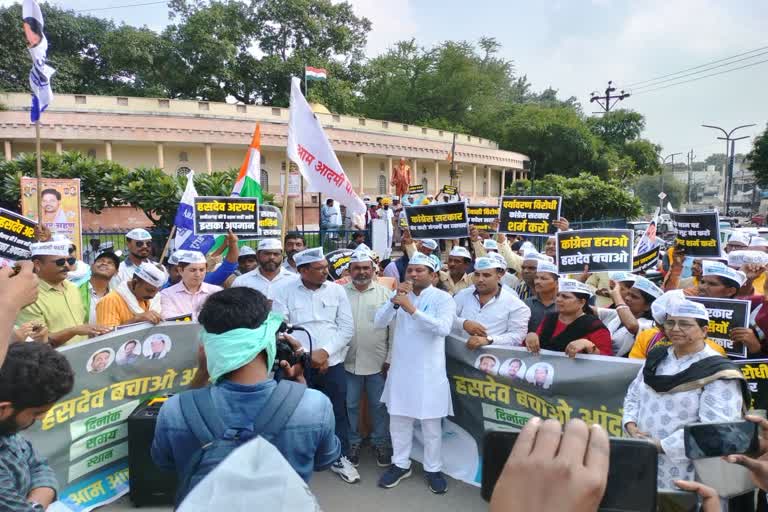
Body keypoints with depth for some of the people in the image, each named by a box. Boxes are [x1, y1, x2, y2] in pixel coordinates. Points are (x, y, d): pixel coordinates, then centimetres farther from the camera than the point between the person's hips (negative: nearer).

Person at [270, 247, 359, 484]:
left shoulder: (337, 290, 2)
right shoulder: (283, 290, -5)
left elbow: (347, 328, 0)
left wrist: (325, 351, -12)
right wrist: (308, 356, -13)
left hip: (332, 363, 2)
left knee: (338, 412, 9)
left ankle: (340, 457, 28)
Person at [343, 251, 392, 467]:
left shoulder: (385, 293, -1)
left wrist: (390, 358, -2)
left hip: (378, 362, 0)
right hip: (348, 362, 1)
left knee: (379, 405, 12)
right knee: (350, 405, 13)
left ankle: (381, 443, 30)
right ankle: (352, 442, 31)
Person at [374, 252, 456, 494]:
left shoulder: (443, 298, -7)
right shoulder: (400, 295, 5)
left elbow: (443, 328, -24)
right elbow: (379, 322, -6)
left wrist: (412, 309, -30)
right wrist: (394, 301, -22)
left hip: (429, 370, -3)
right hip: (400, 368, 4)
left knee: (431, 423, 9)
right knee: (398, 419, 14)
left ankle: (433, 469, 26)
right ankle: (400, 464, 31)